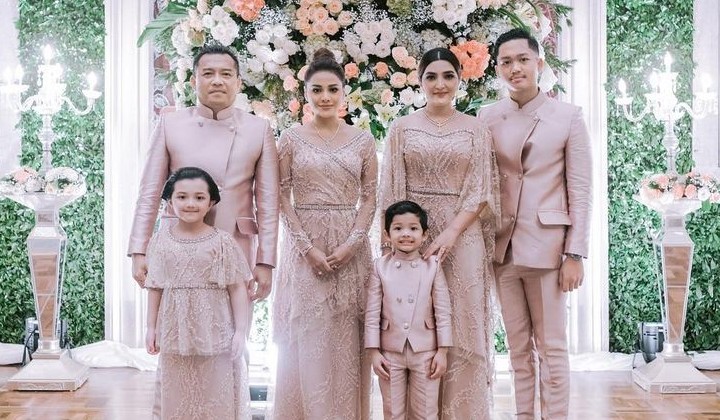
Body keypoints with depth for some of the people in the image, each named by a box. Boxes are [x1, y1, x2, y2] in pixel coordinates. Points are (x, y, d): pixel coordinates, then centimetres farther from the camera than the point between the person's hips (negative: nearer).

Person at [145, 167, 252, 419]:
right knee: (178, 394, 12)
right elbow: (155, 287, 6)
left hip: (214, 333, -2)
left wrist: (240, 331, -7)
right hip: (175, 332, 2)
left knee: (214, 393, 6)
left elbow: (237, 288, -5)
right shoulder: (161, 240, 0)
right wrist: (152, 327, 8)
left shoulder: (222, 242, -7)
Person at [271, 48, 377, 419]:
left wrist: (351, 243, -10)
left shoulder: (363, 140, 6)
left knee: (346, 341, 3)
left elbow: (369, 198, 4)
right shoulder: (291, 139, 3)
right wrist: (308, 247, -10)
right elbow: (283, 198, 0)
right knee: (305, 340, 0)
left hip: (350, 248, 1)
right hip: (303, 245, -1)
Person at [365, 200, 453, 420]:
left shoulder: (433, 266, -4)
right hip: (390, 352, 1)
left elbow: (443, 312, -2)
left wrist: (442, 351, -5)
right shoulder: (381, 266, -2)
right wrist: (374, 352, -5)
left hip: (425, 352, -1)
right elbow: (372, 313, -1)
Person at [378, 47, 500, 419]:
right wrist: (393, 241, -5)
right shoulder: (402, 128, 7)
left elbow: (481, 191, 0)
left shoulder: (475, 130, 7)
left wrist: (450, 233, -13)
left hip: (463, 237, 0)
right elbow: (391, 191, 4)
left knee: (462, 331, 0)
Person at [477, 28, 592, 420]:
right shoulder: (487, 117, 6)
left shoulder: (568, 116, -2)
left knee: (551, 348, 4)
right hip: (502, 246, 3)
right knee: (518, 348, 12)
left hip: (547, 245, -3)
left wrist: (575, 254, -8)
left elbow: (580, 191, -3)